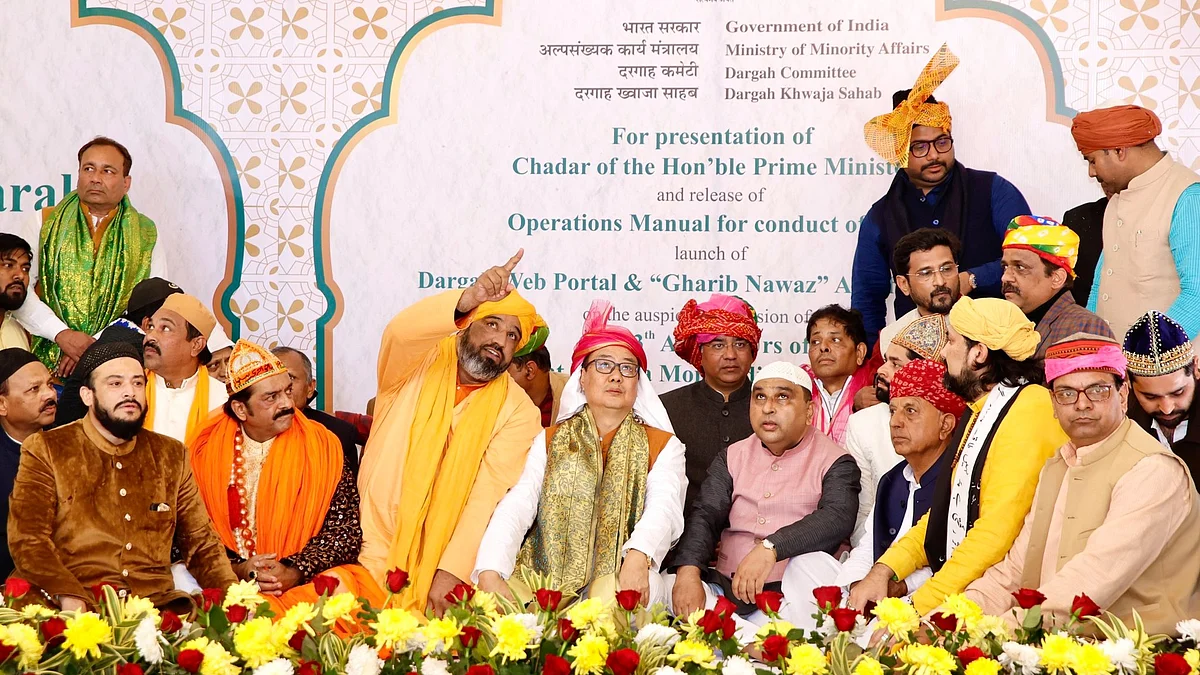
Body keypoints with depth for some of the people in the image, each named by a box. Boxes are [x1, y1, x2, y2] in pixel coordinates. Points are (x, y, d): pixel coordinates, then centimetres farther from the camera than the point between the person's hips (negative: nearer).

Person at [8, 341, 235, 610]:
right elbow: (27, 537, -4)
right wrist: (70, 600, -23)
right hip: (80, 610, -3)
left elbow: (200, 541, 19)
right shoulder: (44, 451, 6)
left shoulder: (171, 456, 18)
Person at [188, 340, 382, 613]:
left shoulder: (322, 447, 4)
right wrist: (237, 569, -13)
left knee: (340, 588, -31)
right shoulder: (206, 449, 6)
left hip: (304, 581, 1)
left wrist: (295, 572, -15)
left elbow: (345, 529, 0)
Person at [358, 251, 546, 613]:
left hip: (441, 566, 0)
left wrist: (451, 572, -20)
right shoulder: (416, 369, 5)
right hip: (378, 554, 0)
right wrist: (468, 299, -34)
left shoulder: (518, 412, 3)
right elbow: (399, 332, -18)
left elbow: (491, 493, -8)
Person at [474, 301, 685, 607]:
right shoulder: (550, 441, 19)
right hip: (544, 577, 1)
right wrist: (490, 574, -19)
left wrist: (637, 557, -32)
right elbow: (516, 507, 2)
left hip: (617, 581, -1)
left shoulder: (663, 446, 14)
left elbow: (664, 507, -7)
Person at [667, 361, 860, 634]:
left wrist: (771, 548, -33)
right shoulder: (732, 457, 16)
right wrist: (688, 572, -18)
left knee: (815, 563, -34)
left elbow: (838, 518, -18)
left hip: (793, 598, -5)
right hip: (726, 589, 5)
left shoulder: (834, 461, 2)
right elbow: (705, 516, 3)